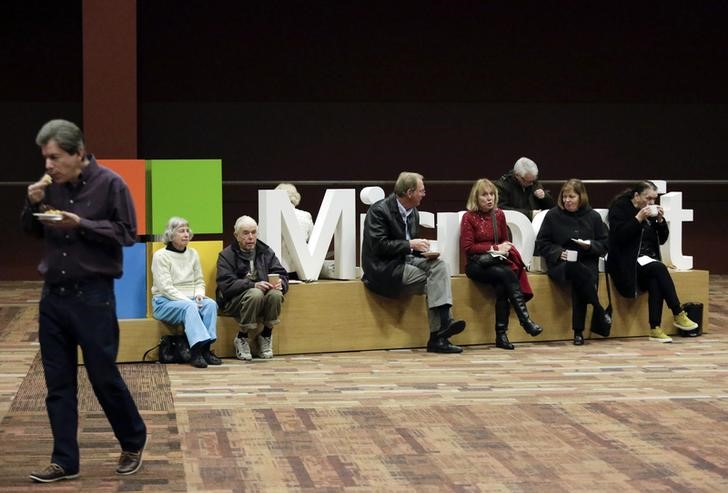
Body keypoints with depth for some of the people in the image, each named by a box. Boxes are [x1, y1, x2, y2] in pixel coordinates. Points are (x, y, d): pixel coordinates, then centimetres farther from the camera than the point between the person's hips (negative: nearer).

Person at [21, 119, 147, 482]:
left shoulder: (109, 183, -8)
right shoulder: (51, 186, 6)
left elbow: (127, 233, -9)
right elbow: (31, 232, 16)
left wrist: (80, 225, -18)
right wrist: (33, 204, -4)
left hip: (92, 295, -5)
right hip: (53, 294, 5)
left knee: (104, 377, 2)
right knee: (58, 383, 7)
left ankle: (134, 443, 24)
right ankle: (64, 461, 14)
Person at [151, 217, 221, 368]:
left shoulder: (193, 253, 13)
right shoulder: (161, 256, -5)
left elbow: (199, 281, 15)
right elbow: (166, 288, -13)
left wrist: (199, 294, -8)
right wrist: (187, 301, -22)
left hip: (190, 300, 5)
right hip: (165, 302, -5)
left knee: (210, 303, -26)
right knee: (189, 308, -36)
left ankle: (205, 349, -33)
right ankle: (197, 351, -47)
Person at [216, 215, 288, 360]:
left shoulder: (266, 252, 13)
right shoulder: (227, 255, 0)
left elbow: (282, 275, 8)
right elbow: (226, 285, -14)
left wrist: (280, 283, -17)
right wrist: (253, 285, -27)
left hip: (263, 297, 4)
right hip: (234, 301, -4)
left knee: (275, 294, -29)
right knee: (255, 294, -36)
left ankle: (266, 337, -9)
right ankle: (241, 339, -17)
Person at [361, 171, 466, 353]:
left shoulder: (413, 212, 12)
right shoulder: (379, 210, -14)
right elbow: (379, 245, -20)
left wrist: (422, 249, -3)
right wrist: (410, 244, -18)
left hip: (405, 260, 8)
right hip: (384, 268, -8)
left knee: (440, 265, -17)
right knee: (432, 282, -19)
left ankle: (444, 321, -28)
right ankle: (437, 337, -14)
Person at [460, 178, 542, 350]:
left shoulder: (499, 215, 15)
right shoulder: (469, 217, 0)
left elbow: (505, 241, 22)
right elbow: (467, 247, -5)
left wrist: (504, 249, -2)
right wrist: (493, 248, -8)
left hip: (497, 262, 3)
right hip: (477, 264, -3)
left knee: (501, 285, -31)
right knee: (507, 274, -32)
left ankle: (501, 334, -30)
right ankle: (524, 318, -36)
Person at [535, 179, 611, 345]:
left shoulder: (593, 216, 13)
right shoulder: (553, 216, 8)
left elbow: (604, 245, 13)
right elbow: (541, 244, 9)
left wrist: (591, 245, -8)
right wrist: (558, 252, -9)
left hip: (587, 263, 1)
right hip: (560, 264, -1)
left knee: (578, 282, -36)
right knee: (576, 270, -38)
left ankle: (578, 331, -26)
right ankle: (599, 312, -24)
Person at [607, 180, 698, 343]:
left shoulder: (652, 210, 15)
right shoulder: (620, 207, -3)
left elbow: (662, 239, 13)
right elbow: (619, 235, -16)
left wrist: (660, 220, -4)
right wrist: (639, 218, -21)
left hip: (648, 259, 5)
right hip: (628, 261, -5)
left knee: (655, 282, -29)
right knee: (659, 268, -31)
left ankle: (655, 328, -31)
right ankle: (678, 315, -27)